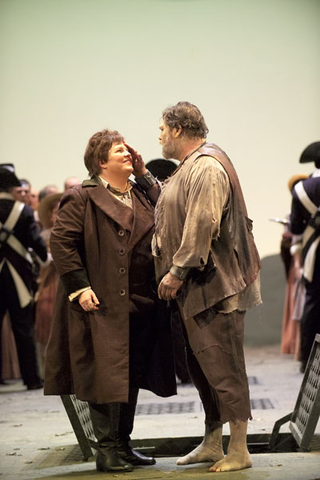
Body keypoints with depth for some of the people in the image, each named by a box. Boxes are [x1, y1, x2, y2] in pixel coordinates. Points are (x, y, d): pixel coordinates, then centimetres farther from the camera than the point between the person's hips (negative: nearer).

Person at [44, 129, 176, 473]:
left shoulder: (141, 194, 19)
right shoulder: (82, 198, -3)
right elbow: (61, 242, -9)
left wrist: (143, 173, 6)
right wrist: (80, 286, -17)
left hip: (143, 304, 7)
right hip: (104, 303, -7)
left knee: (133, 376, 11)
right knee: (106, 375, -5)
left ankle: (123, 443, 21)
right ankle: (106, 449, 2)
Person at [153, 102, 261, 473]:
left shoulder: (207, 167, -15)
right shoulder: (188, 168, 18)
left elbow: (202, 224, -23)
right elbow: (177, 214, 22)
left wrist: (178, 271, -21)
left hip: (214, 286, -11)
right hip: (195, 288, 11)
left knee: (223, 366, -6)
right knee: (201, 365, 15)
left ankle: (239, 451, 1)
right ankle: (212, 443, 25)